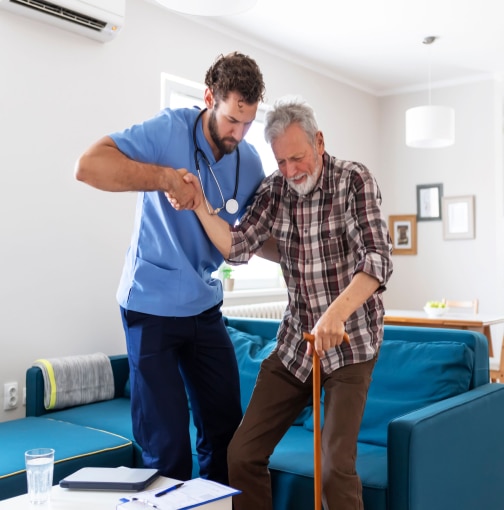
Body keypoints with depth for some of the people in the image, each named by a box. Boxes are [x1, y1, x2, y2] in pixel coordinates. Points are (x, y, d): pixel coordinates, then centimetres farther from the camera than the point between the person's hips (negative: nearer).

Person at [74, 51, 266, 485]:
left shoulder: (250, 162, 2)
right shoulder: (170, 130, -14)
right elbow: (88, 165, -25)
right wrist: (164, 177, -34)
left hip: (205, 306, 6)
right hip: (152, 306, -5)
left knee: (227, 427, 13)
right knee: (167, 442, -2)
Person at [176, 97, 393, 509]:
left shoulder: (354, 180, -12)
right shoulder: (275, 189, 3)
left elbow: (378, 259, -23)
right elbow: (238, 247, -4)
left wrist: (336, 314, -38)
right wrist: (199, 206, -17)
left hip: (350, 343, -5)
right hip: (294, 341, 5)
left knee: (336, 468, -13)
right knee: (242, 454, 4)